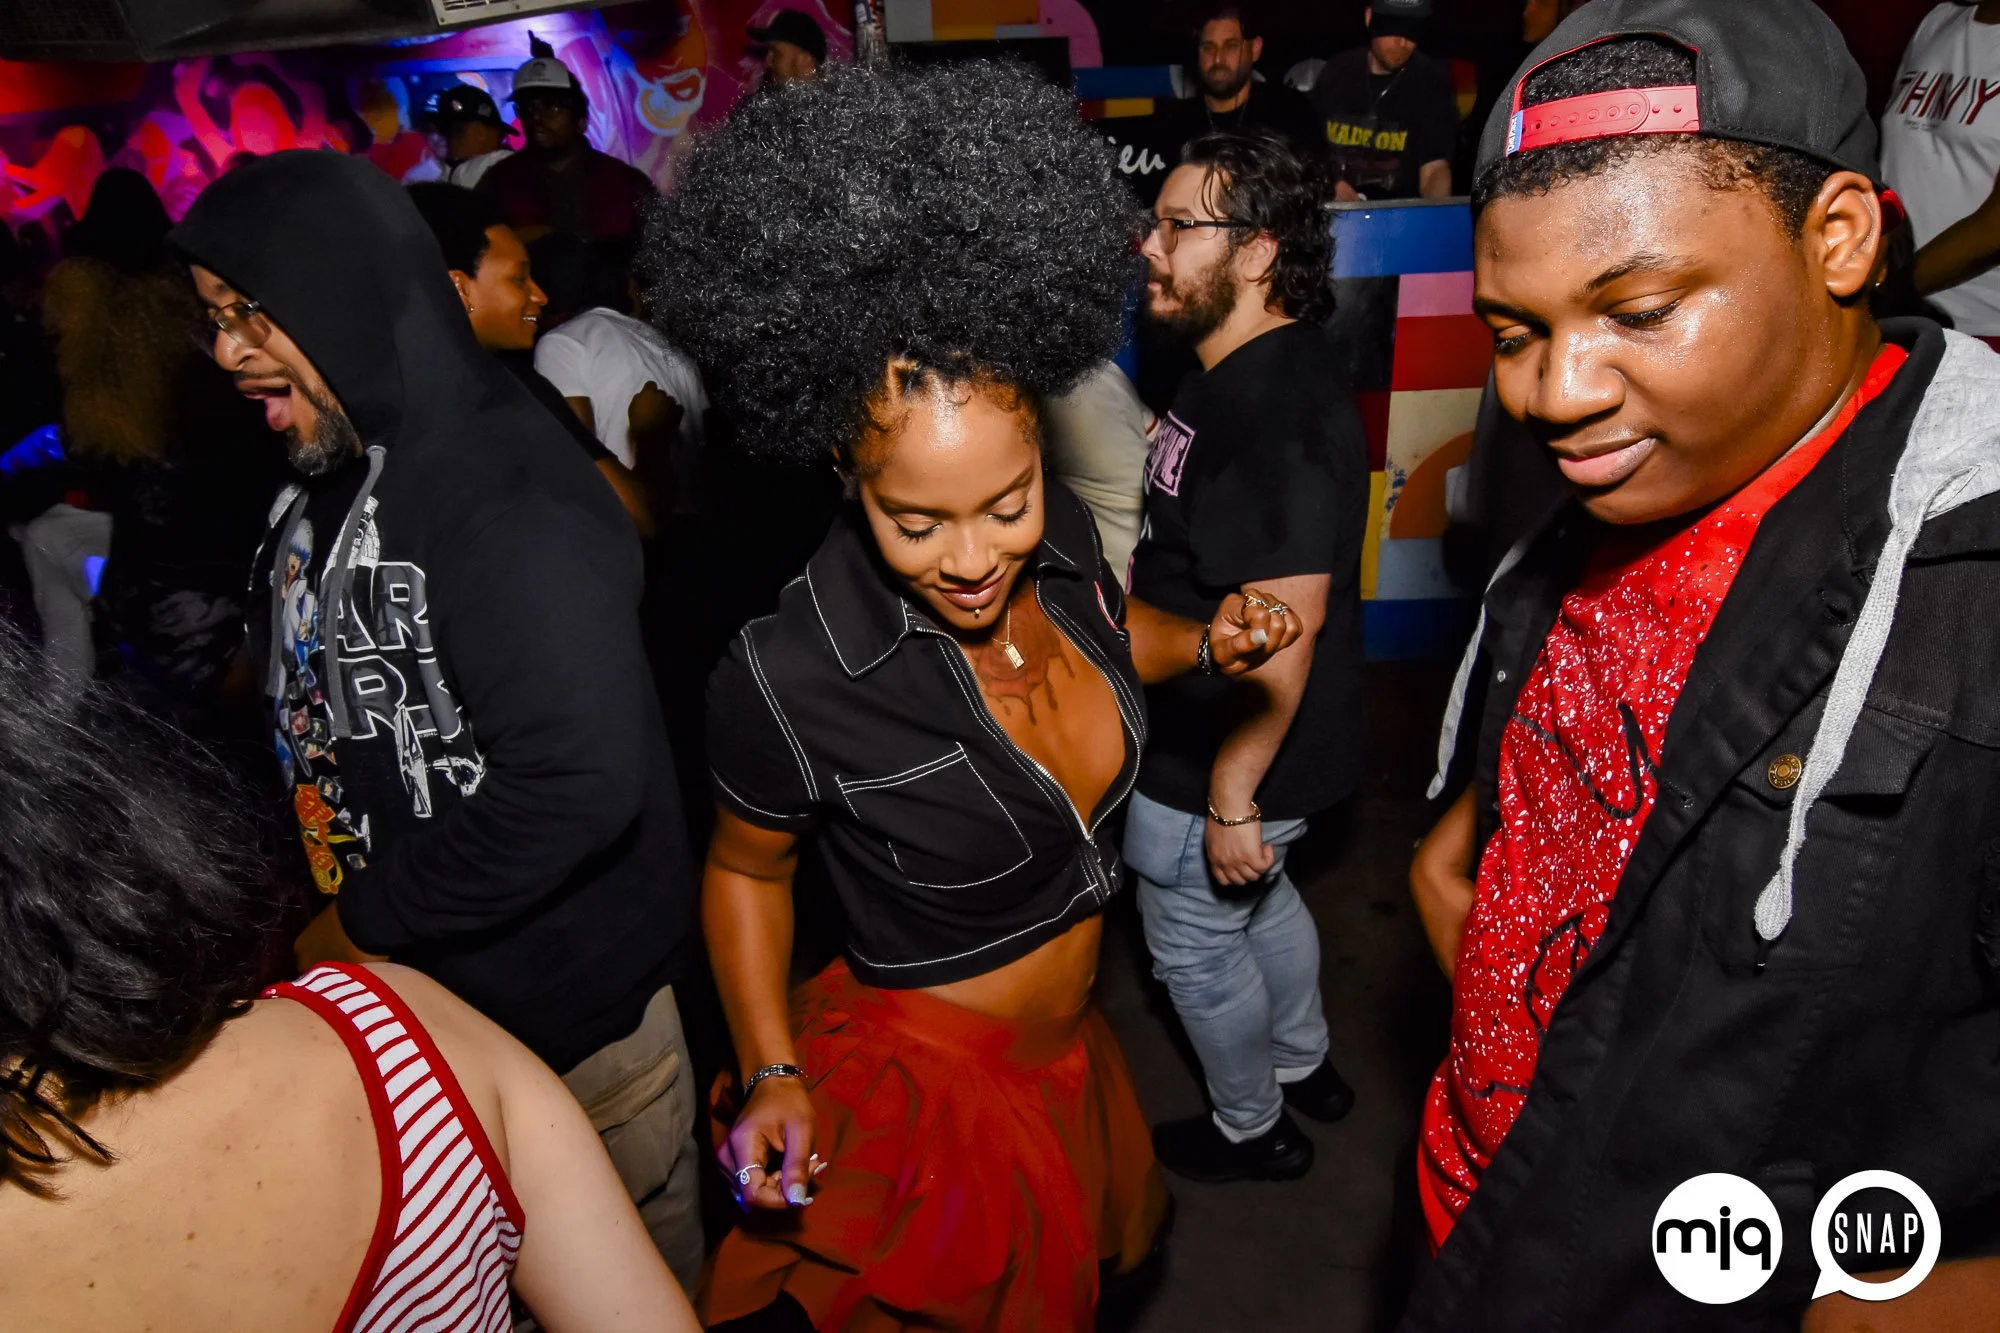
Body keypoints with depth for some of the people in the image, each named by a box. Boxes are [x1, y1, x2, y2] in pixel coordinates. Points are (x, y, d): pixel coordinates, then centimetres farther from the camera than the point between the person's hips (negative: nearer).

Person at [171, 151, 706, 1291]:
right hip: (399, 993, 8)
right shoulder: (321, 485, 5)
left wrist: (366, 921, -20)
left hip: (566, 1013, -8)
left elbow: (579, 778, -33)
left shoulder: (507, 495, -25)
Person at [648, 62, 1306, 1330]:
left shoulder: (1058, 533, -17)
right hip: (933, 1082, -5)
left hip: (1071, 1040, 6)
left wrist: (1207, 643, -11)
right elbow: (746, 869, -12)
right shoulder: (793, 679, -32)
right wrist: (773, 1074, -19)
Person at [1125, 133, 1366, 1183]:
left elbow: (1282, 631, -32)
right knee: (1258, 900, 29)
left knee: (1195, 946, 13)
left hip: (1217, 762, -10)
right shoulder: (1254, 374, 3)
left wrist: (1231, 796, -26)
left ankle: (1249, 1129, 39)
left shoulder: (1272, 411, -30)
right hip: (1218, 739, 10)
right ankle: (1303, 1063, 54)